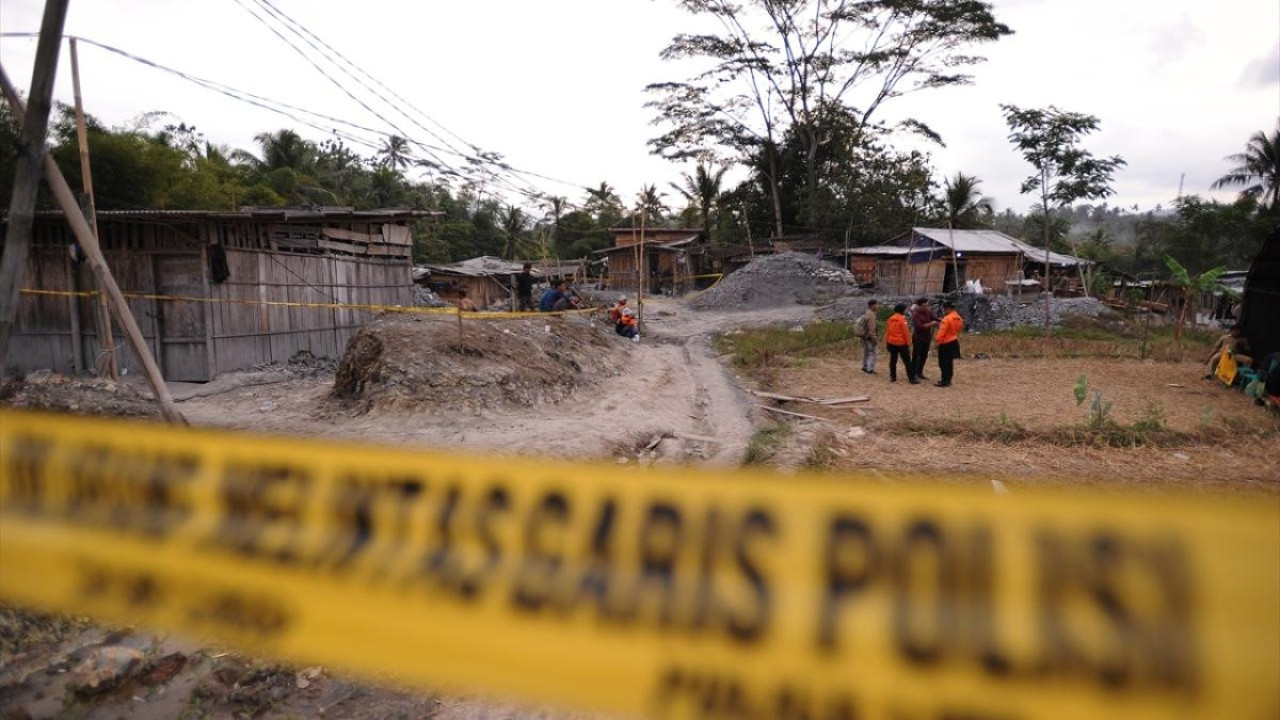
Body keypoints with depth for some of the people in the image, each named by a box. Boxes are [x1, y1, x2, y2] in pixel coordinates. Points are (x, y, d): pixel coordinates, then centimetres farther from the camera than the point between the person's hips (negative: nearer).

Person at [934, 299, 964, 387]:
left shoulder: (947, 319, -21)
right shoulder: (958, 318, 7)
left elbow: (942, 332, -21)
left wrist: (938, 341, -13)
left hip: (946, 344, -9)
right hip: (954, 342, 9)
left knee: (944, 363, -3)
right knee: (949, 362, 15)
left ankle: (945, 381, -1)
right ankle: (948, 380, 22)